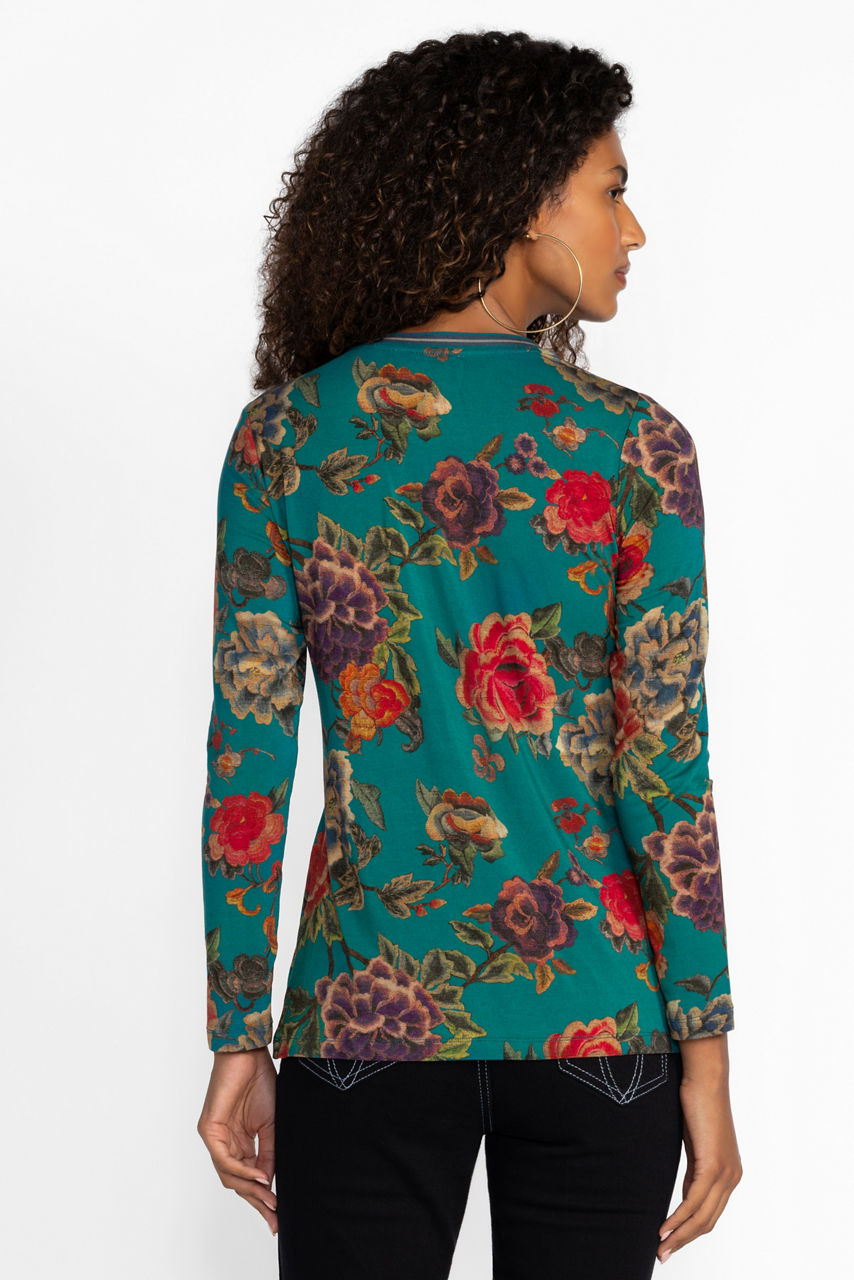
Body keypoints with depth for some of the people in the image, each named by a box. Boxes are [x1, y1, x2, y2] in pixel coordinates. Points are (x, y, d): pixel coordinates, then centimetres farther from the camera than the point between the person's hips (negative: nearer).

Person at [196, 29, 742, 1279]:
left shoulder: (284, 433, -2)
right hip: (595, 1014, -1)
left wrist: (239, 1039, 4)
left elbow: (246, 759, -2)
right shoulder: (634, 446, -7)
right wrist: (707, 1052, -2)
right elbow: (666, 766, -9)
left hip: (367, 1012, 1)